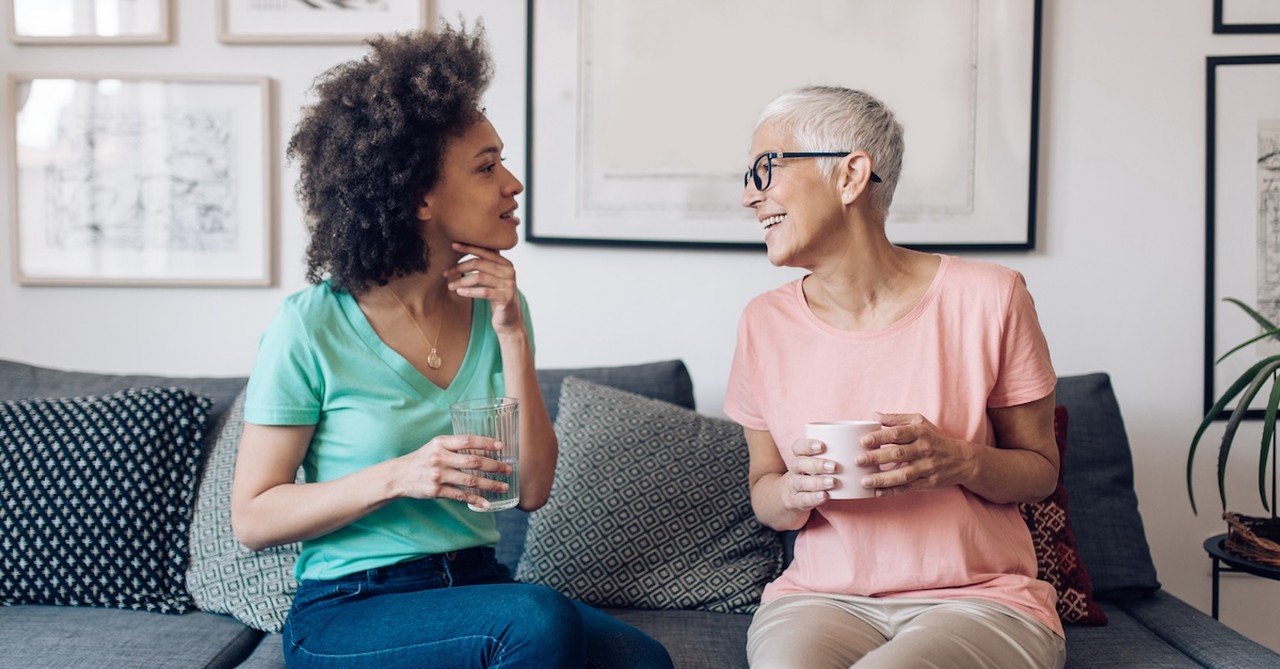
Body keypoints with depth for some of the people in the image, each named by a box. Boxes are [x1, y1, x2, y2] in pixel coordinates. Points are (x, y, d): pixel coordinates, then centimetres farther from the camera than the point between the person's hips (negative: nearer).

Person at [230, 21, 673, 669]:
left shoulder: (497, 306, 4)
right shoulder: (312, 327, -11)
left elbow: (531, 489, -2)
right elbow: (252, 518, -7)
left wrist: (512, 337, -10)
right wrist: (396, 477, -21)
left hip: (477, 584, 5)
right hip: (349, 610, -4)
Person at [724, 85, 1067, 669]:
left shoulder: (986, 297, -5)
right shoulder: (766, 324, 2)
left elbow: (1041, 470, 4)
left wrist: (964, 462, -17)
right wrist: (793, 493, -12)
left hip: (980, 598, -1)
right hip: (821, 595, 2)